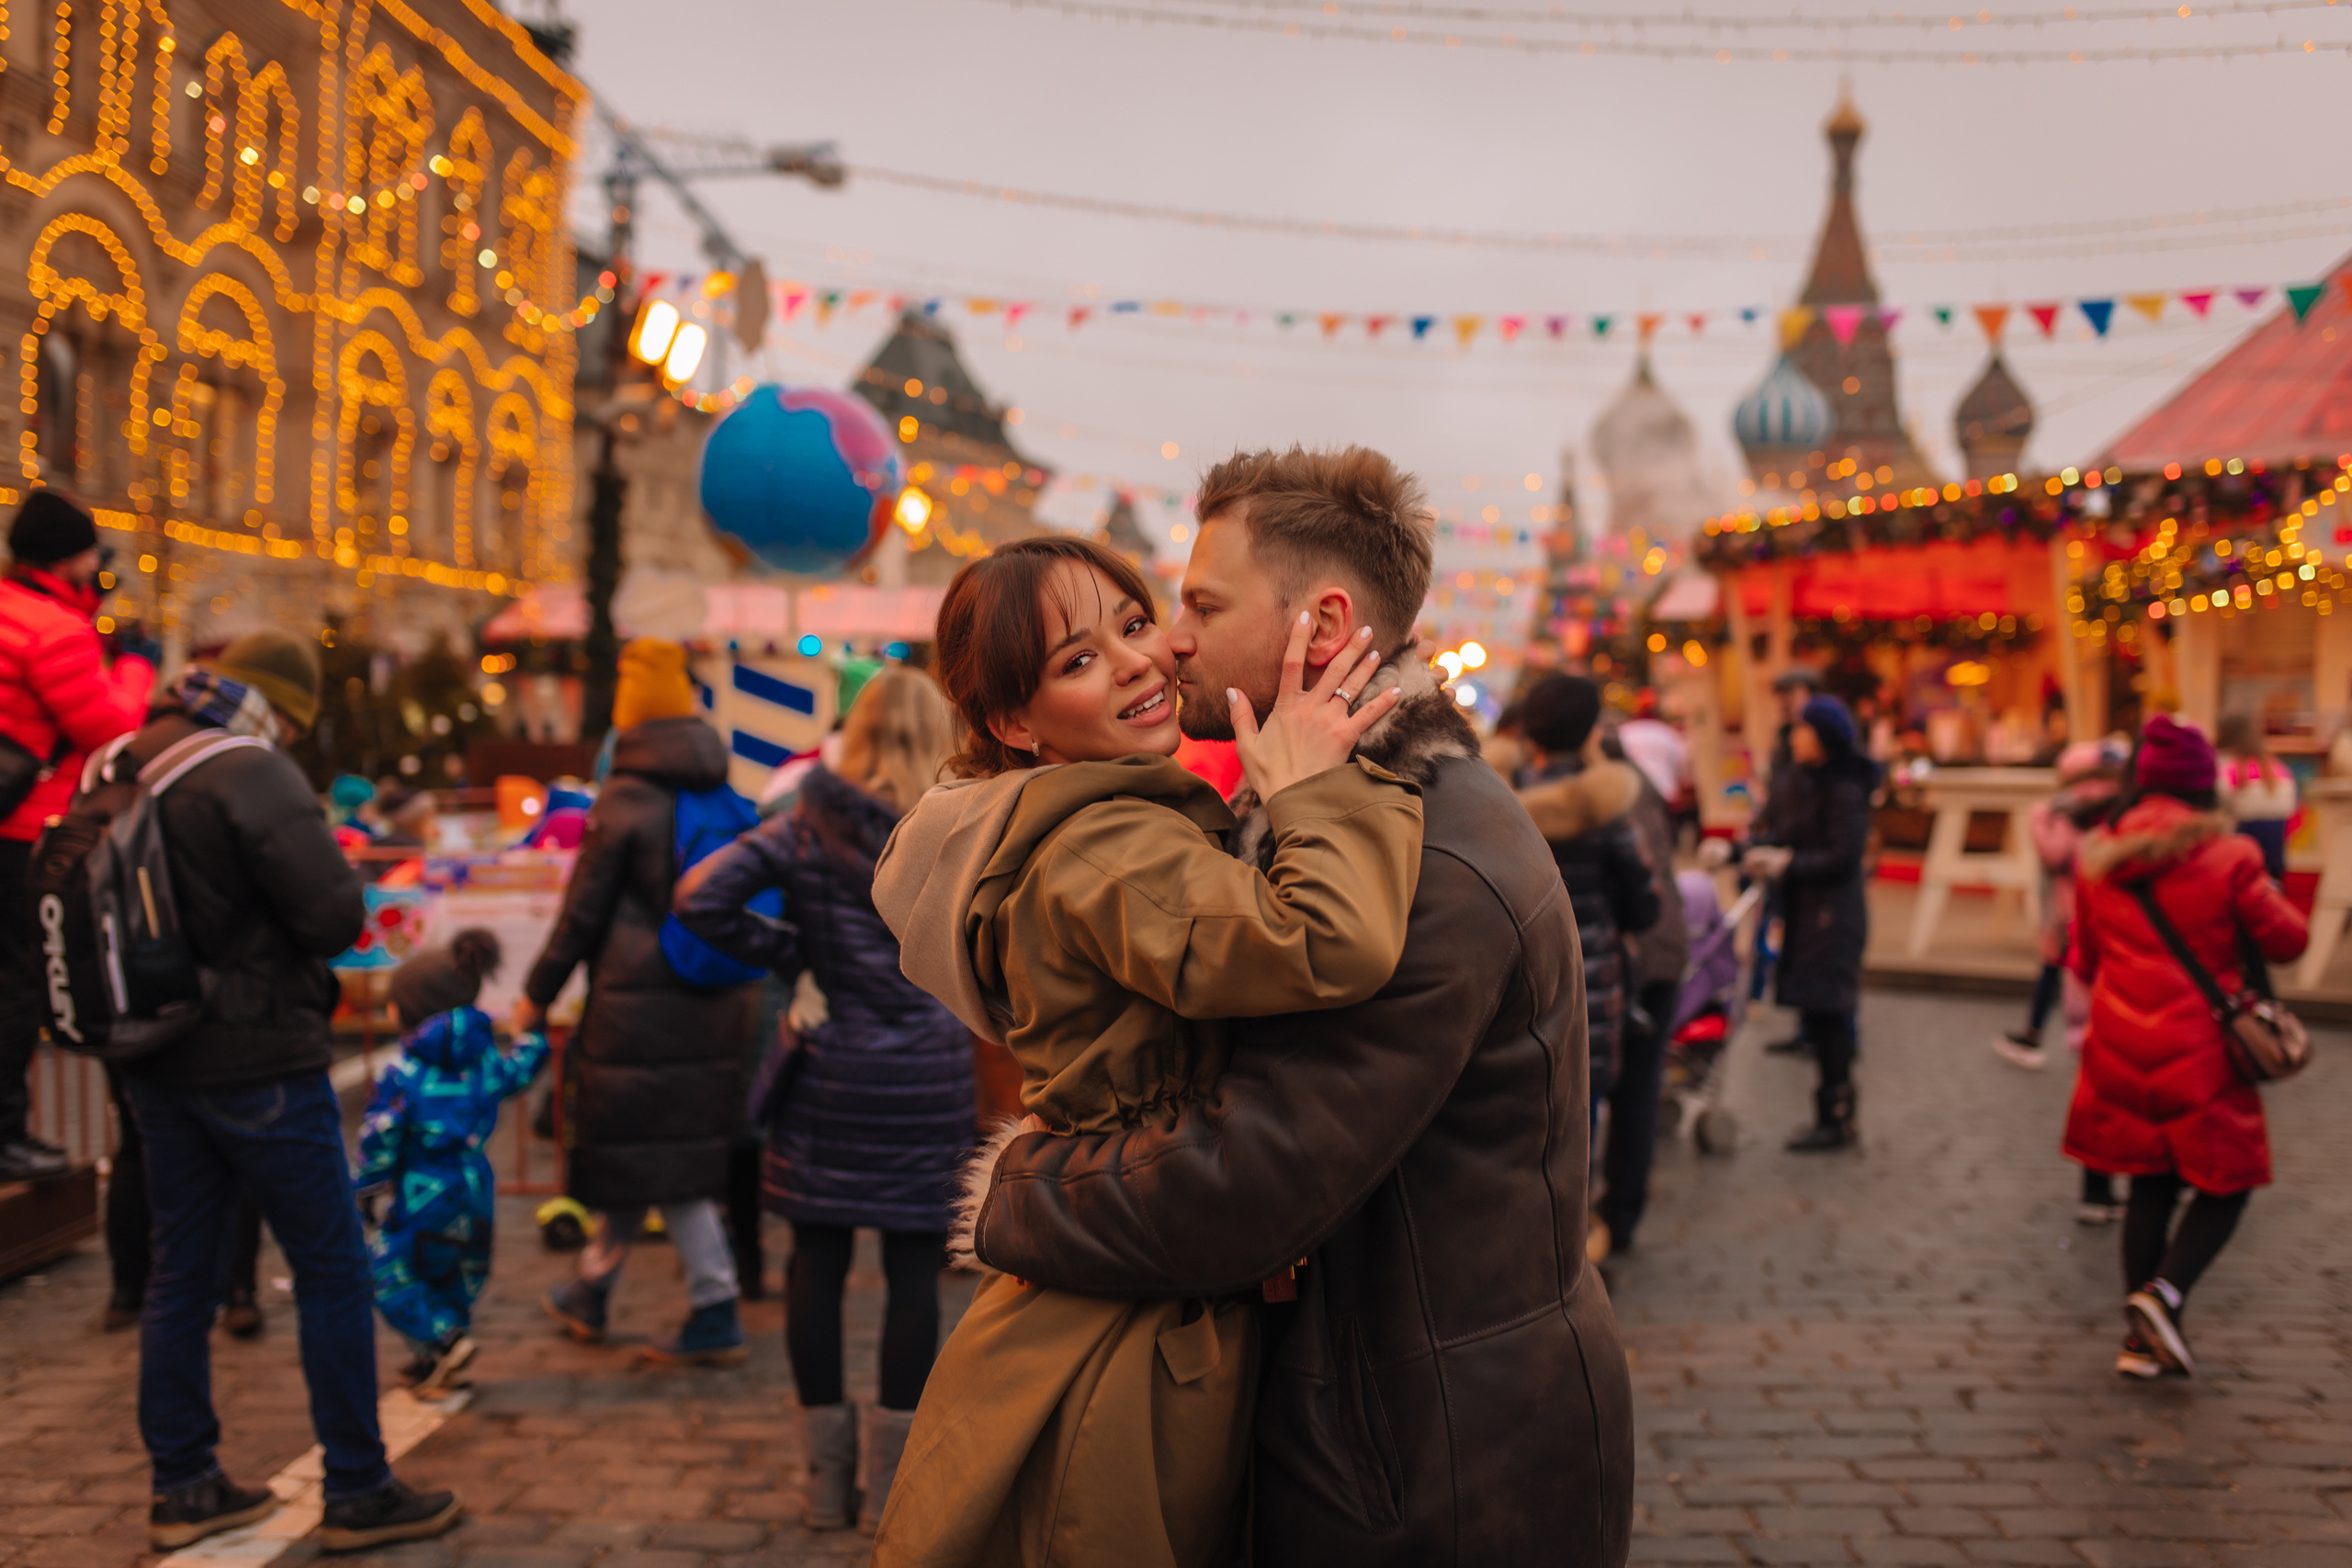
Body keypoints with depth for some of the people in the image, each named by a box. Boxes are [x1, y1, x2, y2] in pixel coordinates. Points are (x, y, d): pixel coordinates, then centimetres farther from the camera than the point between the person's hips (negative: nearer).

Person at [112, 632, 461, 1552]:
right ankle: (357, 1494, 8)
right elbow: (337, 913, -20)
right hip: (257, 1061, -8)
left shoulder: (115, 773, 7)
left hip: (159, 1063, 8)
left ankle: (183, 1488, 22)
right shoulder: (251, 774, -16)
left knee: (180, 1272, 15)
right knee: (332, 1272, 2)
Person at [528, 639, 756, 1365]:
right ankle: (592, 1292, 32)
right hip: (713, 1004, 7)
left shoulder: (627, 800, -10)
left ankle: (716, 1312, -1)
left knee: (651, 1158, 0)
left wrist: (537, 993, 3)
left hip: (640, 1001, -6)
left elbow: (583, 910, -7)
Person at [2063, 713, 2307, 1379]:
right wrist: (2269, 896, 16)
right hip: (2201, 1051, -5)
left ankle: (2142, 1339, 15)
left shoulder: (2102, 856, 2)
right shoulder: (2227, 856, -13)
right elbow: (2287, 940, -4)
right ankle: (2164, 1292, -11)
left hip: (2120, 1048, 5)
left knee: (2150, 1186, 15)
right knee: (2224, 1185, 10)